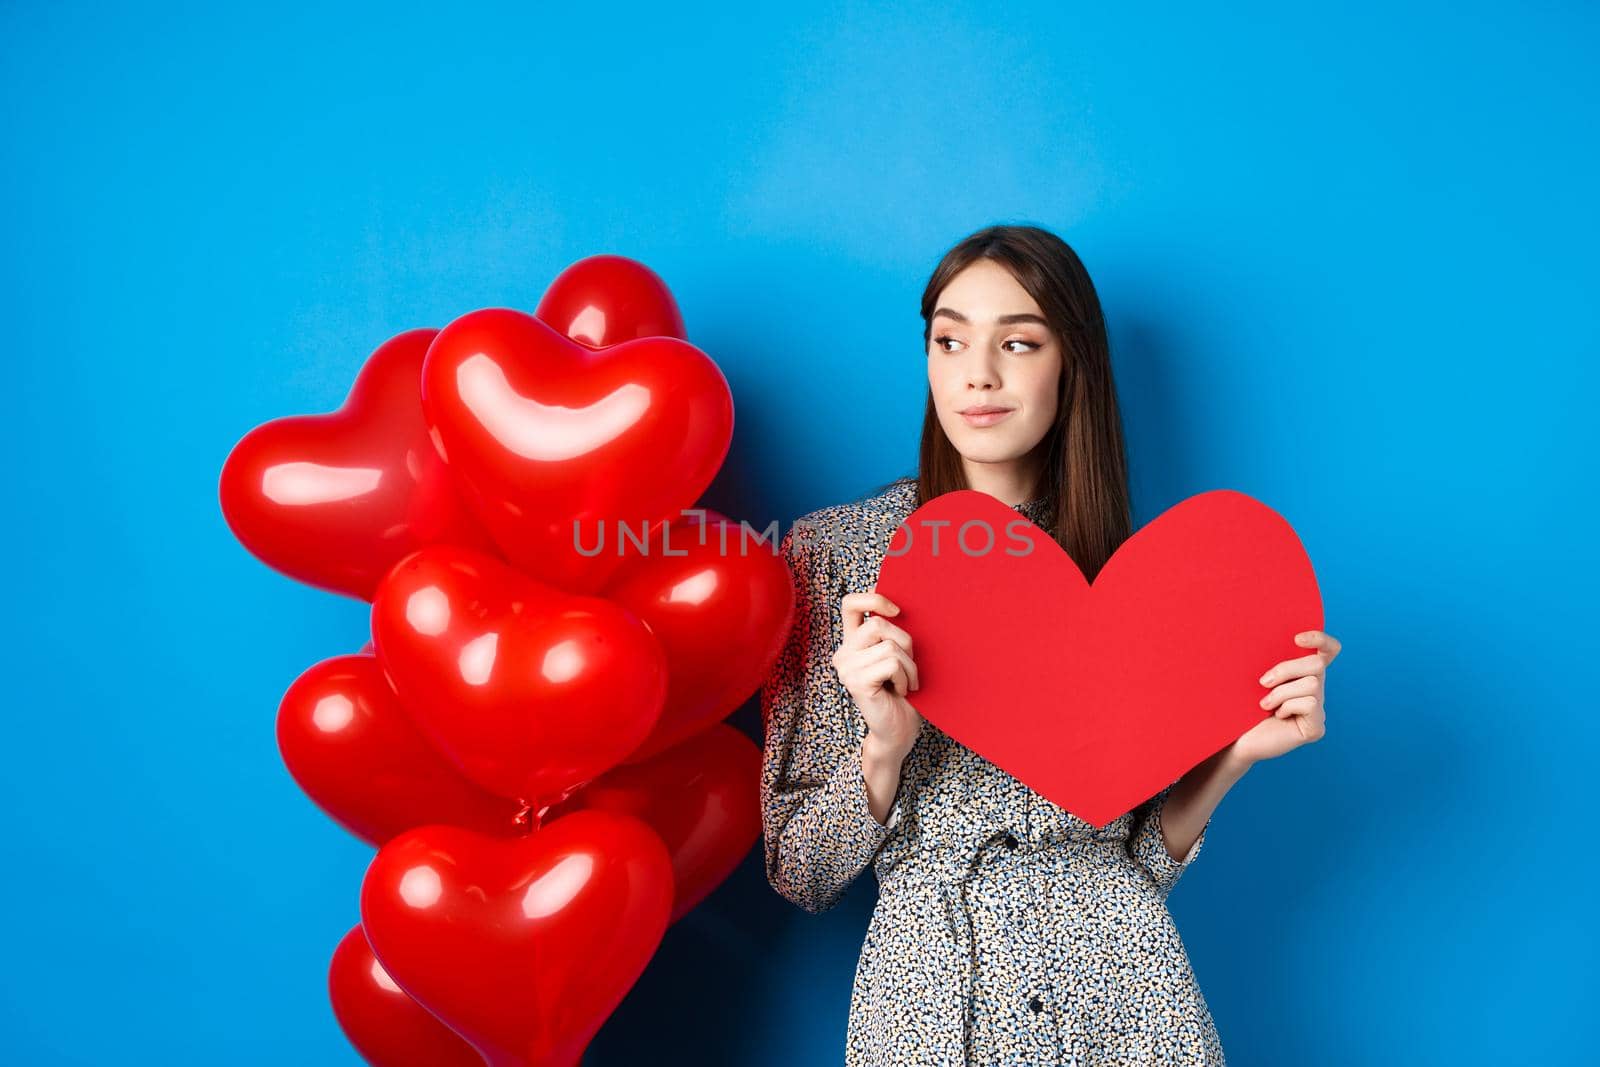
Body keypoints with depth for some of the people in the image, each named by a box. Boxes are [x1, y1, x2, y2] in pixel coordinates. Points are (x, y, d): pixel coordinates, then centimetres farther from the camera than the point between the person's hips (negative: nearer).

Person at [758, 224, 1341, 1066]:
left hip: (1121, 993, 2)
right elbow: (801, 875, -5)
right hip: (928, 990, -1)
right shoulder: (833, 551, -5)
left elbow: (1145, 861, 3)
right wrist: (884, 748, -21)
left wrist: (1231, 757, -13)